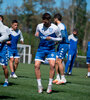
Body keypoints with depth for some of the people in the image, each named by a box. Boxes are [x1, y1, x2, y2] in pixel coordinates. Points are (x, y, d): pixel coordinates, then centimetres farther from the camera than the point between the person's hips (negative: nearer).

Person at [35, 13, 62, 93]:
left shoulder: (55, 28, -10)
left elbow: (60, 38, 0)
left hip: (51, 49, -3)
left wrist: (52, 38, -18)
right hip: (41, 48, 3)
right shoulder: (39, 26, -1)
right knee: (36, 65, -10)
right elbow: (36, 35, 17)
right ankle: (39, 85, 2)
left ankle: (50, 85, -6)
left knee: (52, 65, -21)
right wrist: (37, 35, -8)